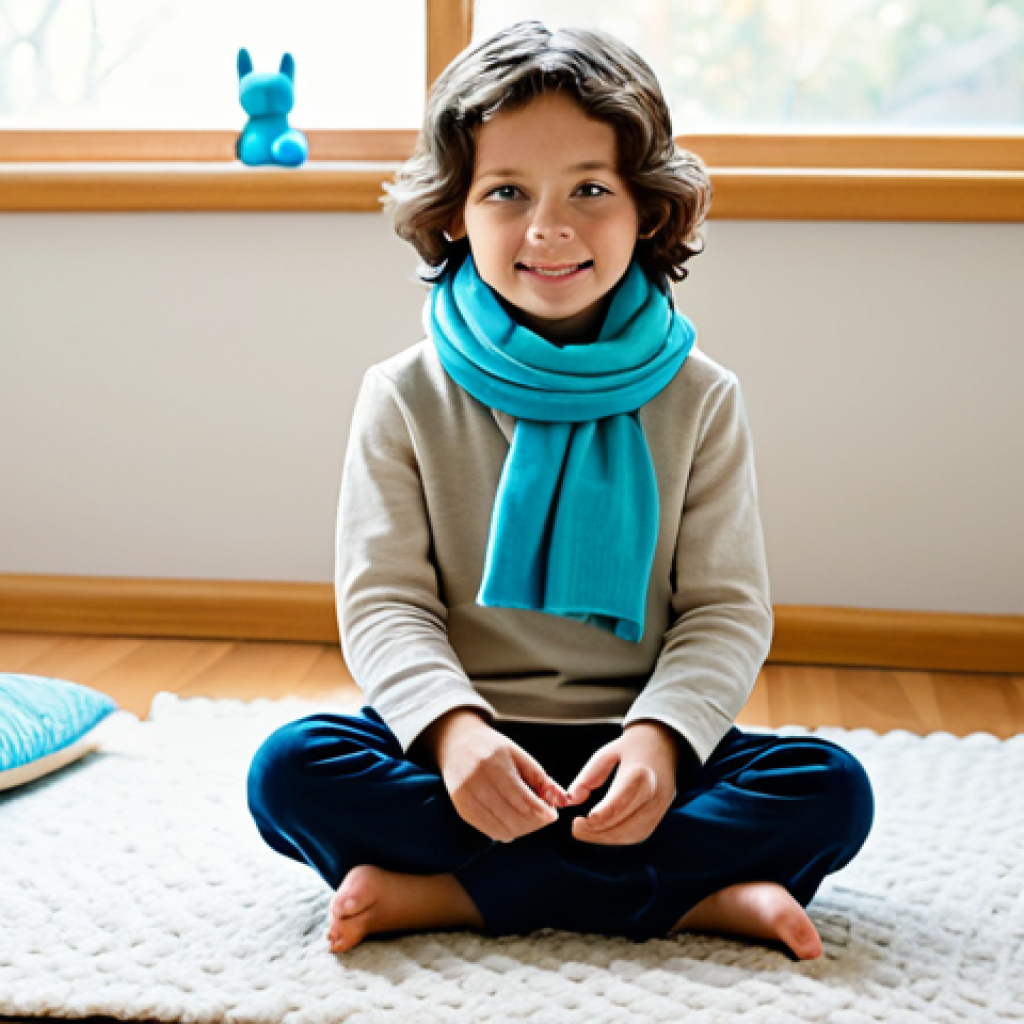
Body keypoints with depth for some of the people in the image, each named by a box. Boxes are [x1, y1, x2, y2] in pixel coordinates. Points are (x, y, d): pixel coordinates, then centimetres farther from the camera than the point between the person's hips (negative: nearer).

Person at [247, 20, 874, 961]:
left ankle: (447, 894, -25)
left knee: (832, 792, -23)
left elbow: (727, 611, -2)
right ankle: (691, 894, -28)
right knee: (290, 771, -27)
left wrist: (659, 738, -21)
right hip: (463, 746, 0)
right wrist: (453, 730, -24)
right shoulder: (407, 398, 1)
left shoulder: (699, 400, 2)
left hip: (632, 751, 1)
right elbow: (384, 602, -4)